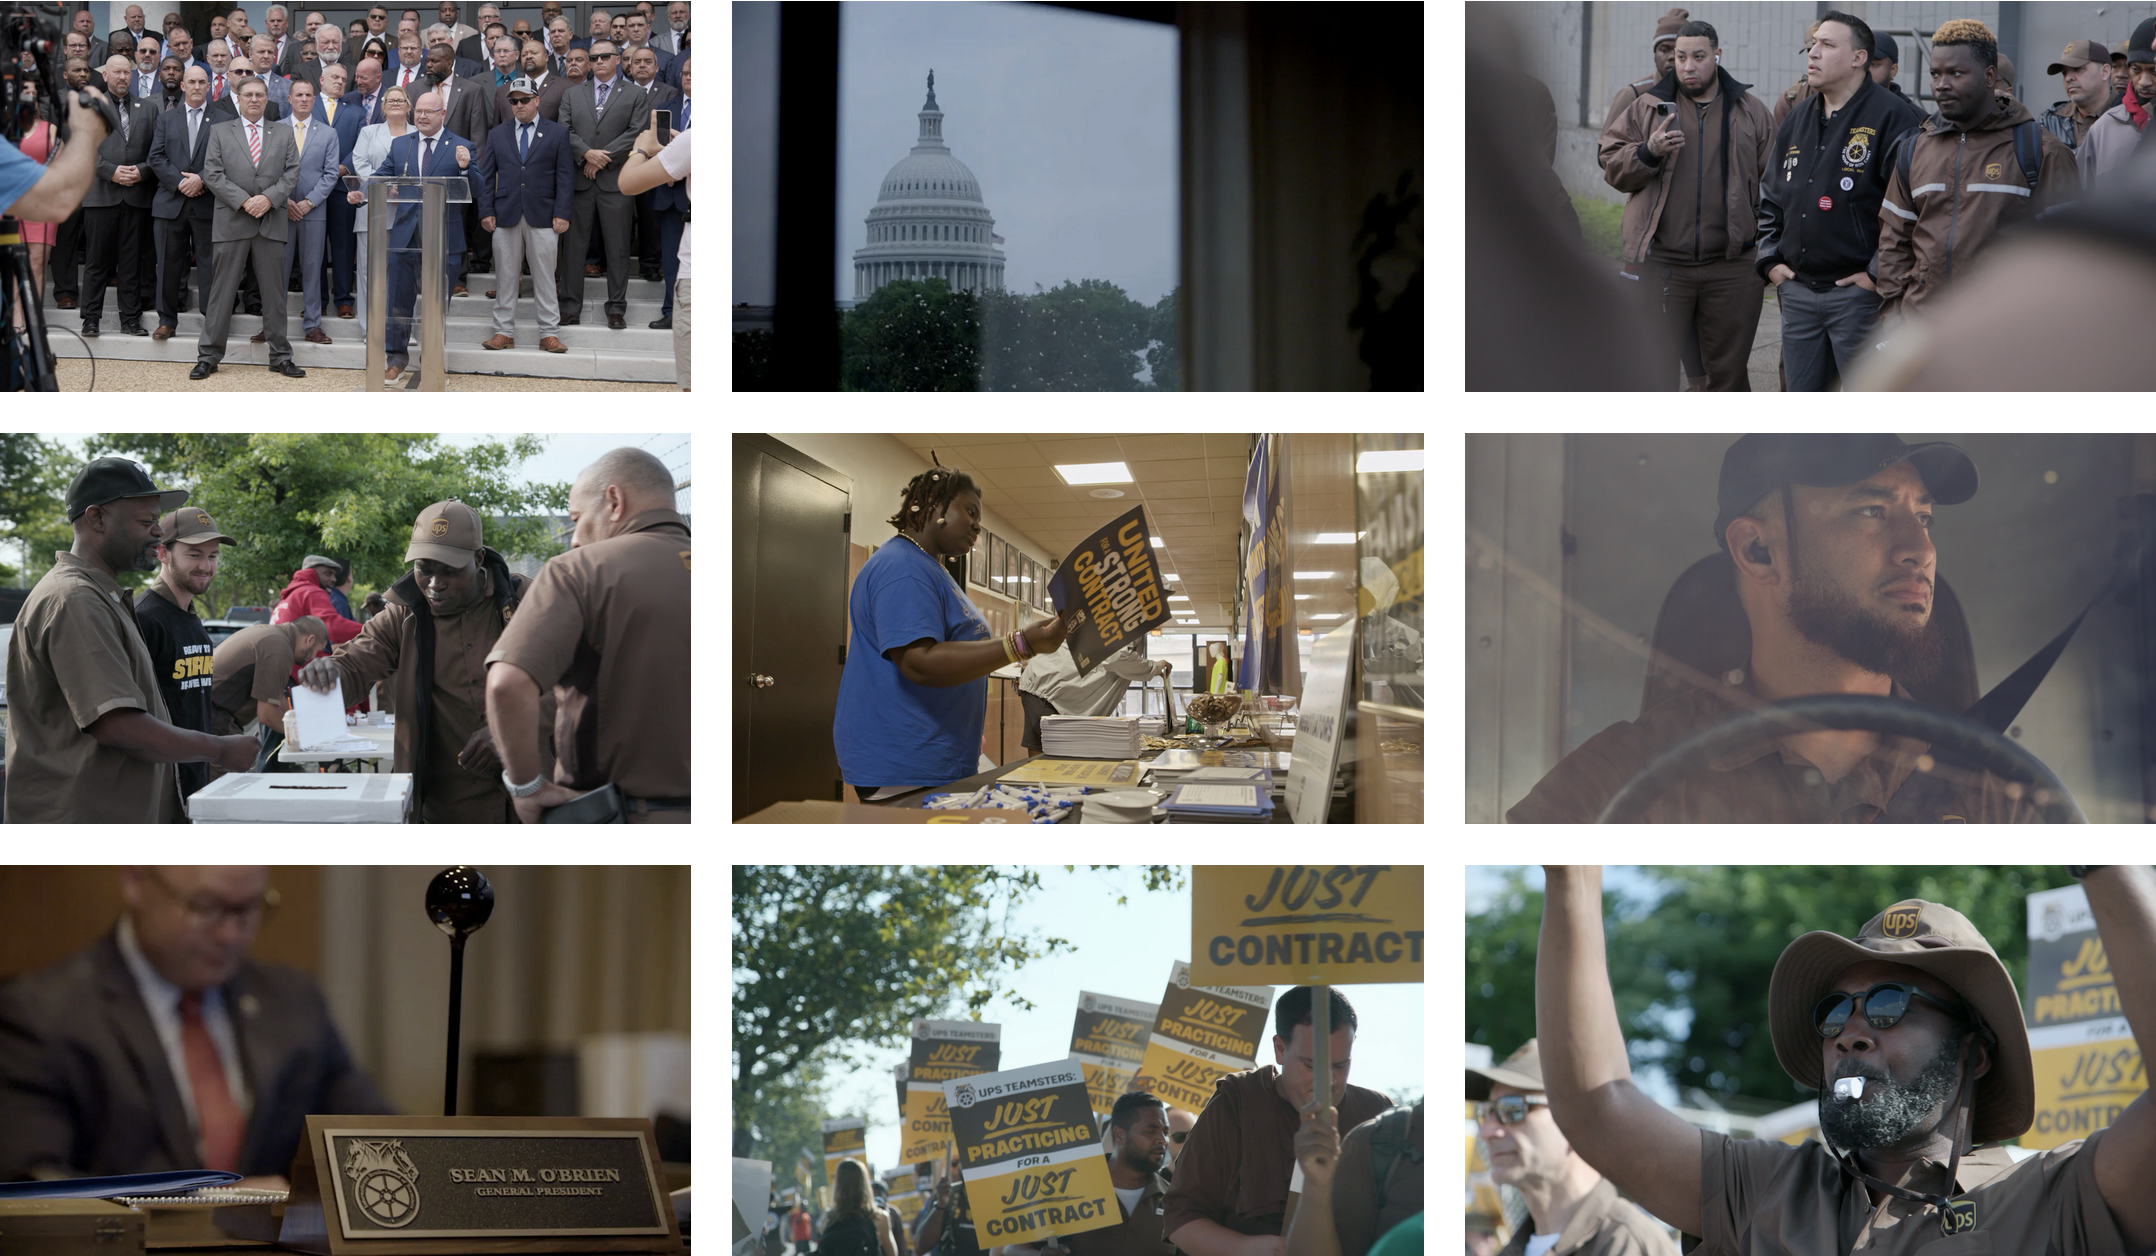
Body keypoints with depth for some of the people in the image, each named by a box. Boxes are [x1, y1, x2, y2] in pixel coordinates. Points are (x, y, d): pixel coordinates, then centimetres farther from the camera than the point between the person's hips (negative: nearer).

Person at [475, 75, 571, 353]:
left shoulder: (557, 133, 7)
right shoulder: (497, 134, 14)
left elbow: (564, 176, 2)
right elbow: (486, 176, 12)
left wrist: (562, 214, -6)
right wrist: (486, 211, 1)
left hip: (542, 216, -2)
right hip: (506, 215, 2)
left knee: (545, 276, -1)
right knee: (505, 277, 3)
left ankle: (549, 333, 2)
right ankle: (504, 332, 8)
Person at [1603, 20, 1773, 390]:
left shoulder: (1750, 112, 9)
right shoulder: (1646, 107, 7)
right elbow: (1614, 171, 6)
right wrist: (1649, 152, -14)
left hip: (1731, 268, 1)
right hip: (1659, 261, -1)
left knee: (1728, 370, 7)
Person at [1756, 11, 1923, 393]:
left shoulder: (1892, 117, -10)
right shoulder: (1798, 121, 15)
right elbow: (1770, 199, 25)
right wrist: (1770, 260, 12)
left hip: (1859, 292, -7)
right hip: (1797, 293, 7)